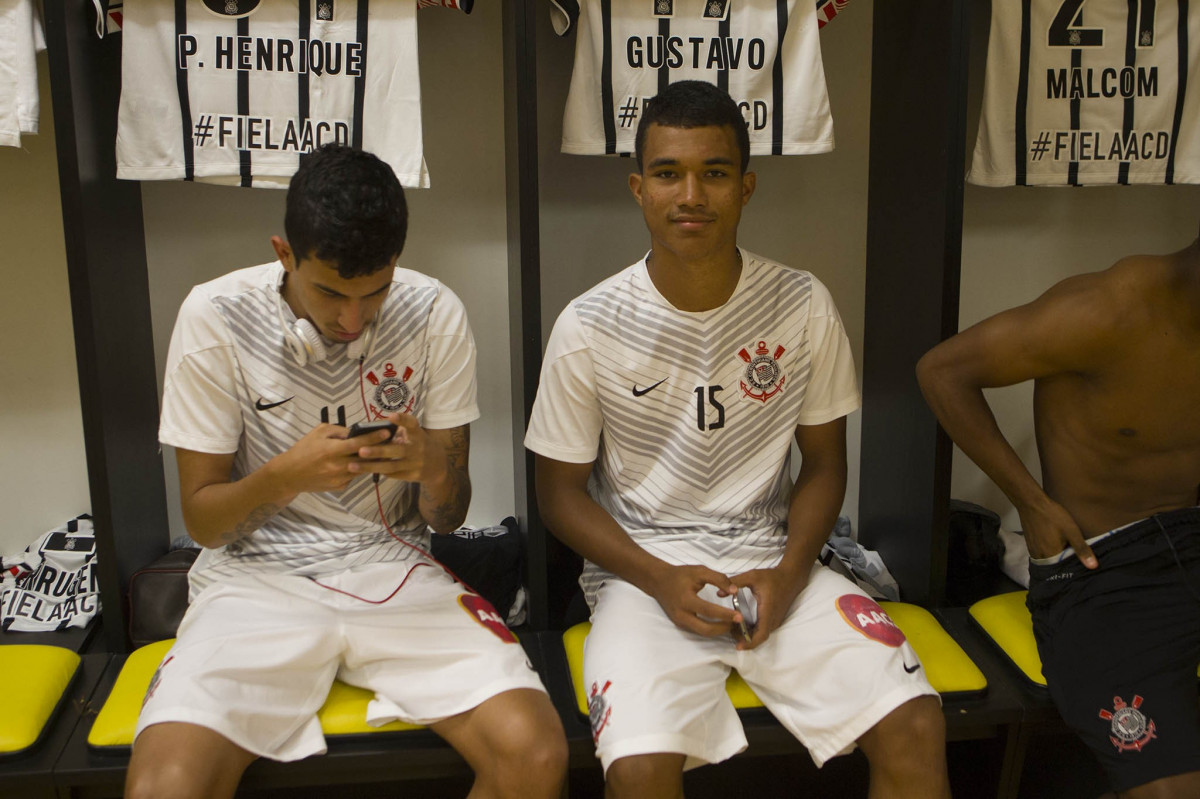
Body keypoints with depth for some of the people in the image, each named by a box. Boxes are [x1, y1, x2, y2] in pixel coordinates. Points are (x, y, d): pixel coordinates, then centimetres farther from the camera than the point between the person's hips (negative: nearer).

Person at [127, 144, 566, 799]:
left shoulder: (435, 315, -4)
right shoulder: (216, 317, -8)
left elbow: (448, 518, 2)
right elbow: (201, 520, -2)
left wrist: (434, 470, -22)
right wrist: (286, 476, -23)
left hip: (393, 571, 1)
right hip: (257, 574, -1)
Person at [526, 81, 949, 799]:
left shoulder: (804, 306, -2)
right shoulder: (589, 328, -8)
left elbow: (824, 460, 8)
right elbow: (561, 491, 0)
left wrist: (790, 572, -8)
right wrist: (660, 579, -13)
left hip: (771, 559, 2)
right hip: (643, 571, -2)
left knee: (917, 729, -16)